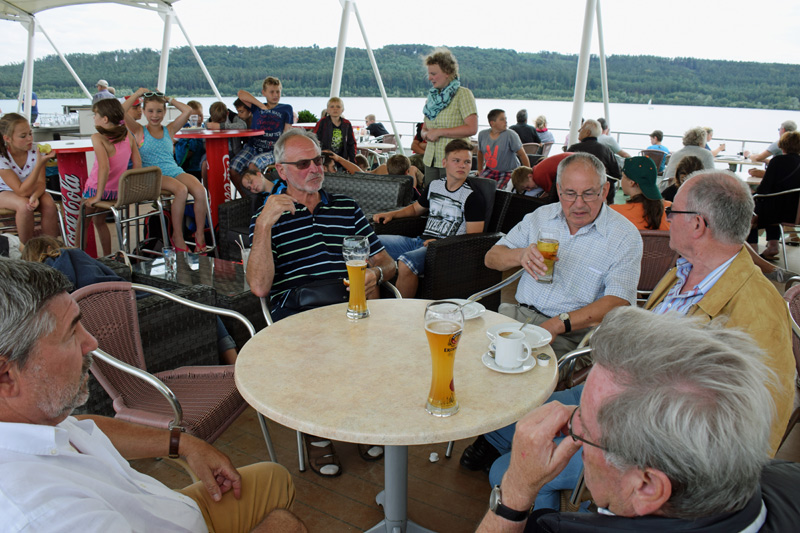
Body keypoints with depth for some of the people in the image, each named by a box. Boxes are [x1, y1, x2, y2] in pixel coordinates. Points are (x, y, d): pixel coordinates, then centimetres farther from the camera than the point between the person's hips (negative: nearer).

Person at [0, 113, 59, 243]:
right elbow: (22, 191, -33)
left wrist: (35, 196, -40)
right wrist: (40, 164, -43)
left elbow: (41, 182, -15)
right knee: (24, 205, -34)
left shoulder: (35, 150, -18)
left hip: (31, 189, 3)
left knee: (49, 205, -27)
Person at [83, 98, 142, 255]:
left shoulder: (98, 138, -20)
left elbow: (104, 167, -30)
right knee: (99, 221, 28)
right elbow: (137, 163, -2)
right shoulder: (128, 135, -5)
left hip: (97, 189, -6)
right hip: (118, 192, 6)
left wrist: (98, 196, -24)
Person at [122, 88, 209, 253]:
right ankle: (177, 236, -22)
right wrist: (137, 94, 6)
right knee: (181, 190, -34)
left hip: (175, 171, 4)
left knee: (200, 190, -28)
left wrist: (167, 98, 16)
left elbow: (188, 110, 10)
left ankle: (200, 234, -16)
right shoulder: (139, 131, 11)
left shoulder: (169, 130, 18)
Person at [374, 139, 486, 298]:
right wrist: (392, 214, 16)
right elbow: (416, 208, 33)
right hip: (421, 240, 7)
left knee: (406, 262, -36)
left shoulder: (473, 197, -4)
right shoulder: (434, 186, 14)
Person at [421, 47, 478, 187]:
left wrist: (439, 132, -13)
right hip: (431, 160, 6)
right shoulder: (432, 96, 16)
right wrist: (426, 134, -3)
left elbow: (472, 128, -16)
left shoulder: (463, 94, -5)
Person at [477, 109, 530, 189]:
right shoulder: (482, 135, 0)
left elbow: (522, 154, -9)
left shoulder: (510, 135, -12)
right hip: (490, 170, 4)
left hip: (508, 171, -4)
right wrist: (480, 171, 18)